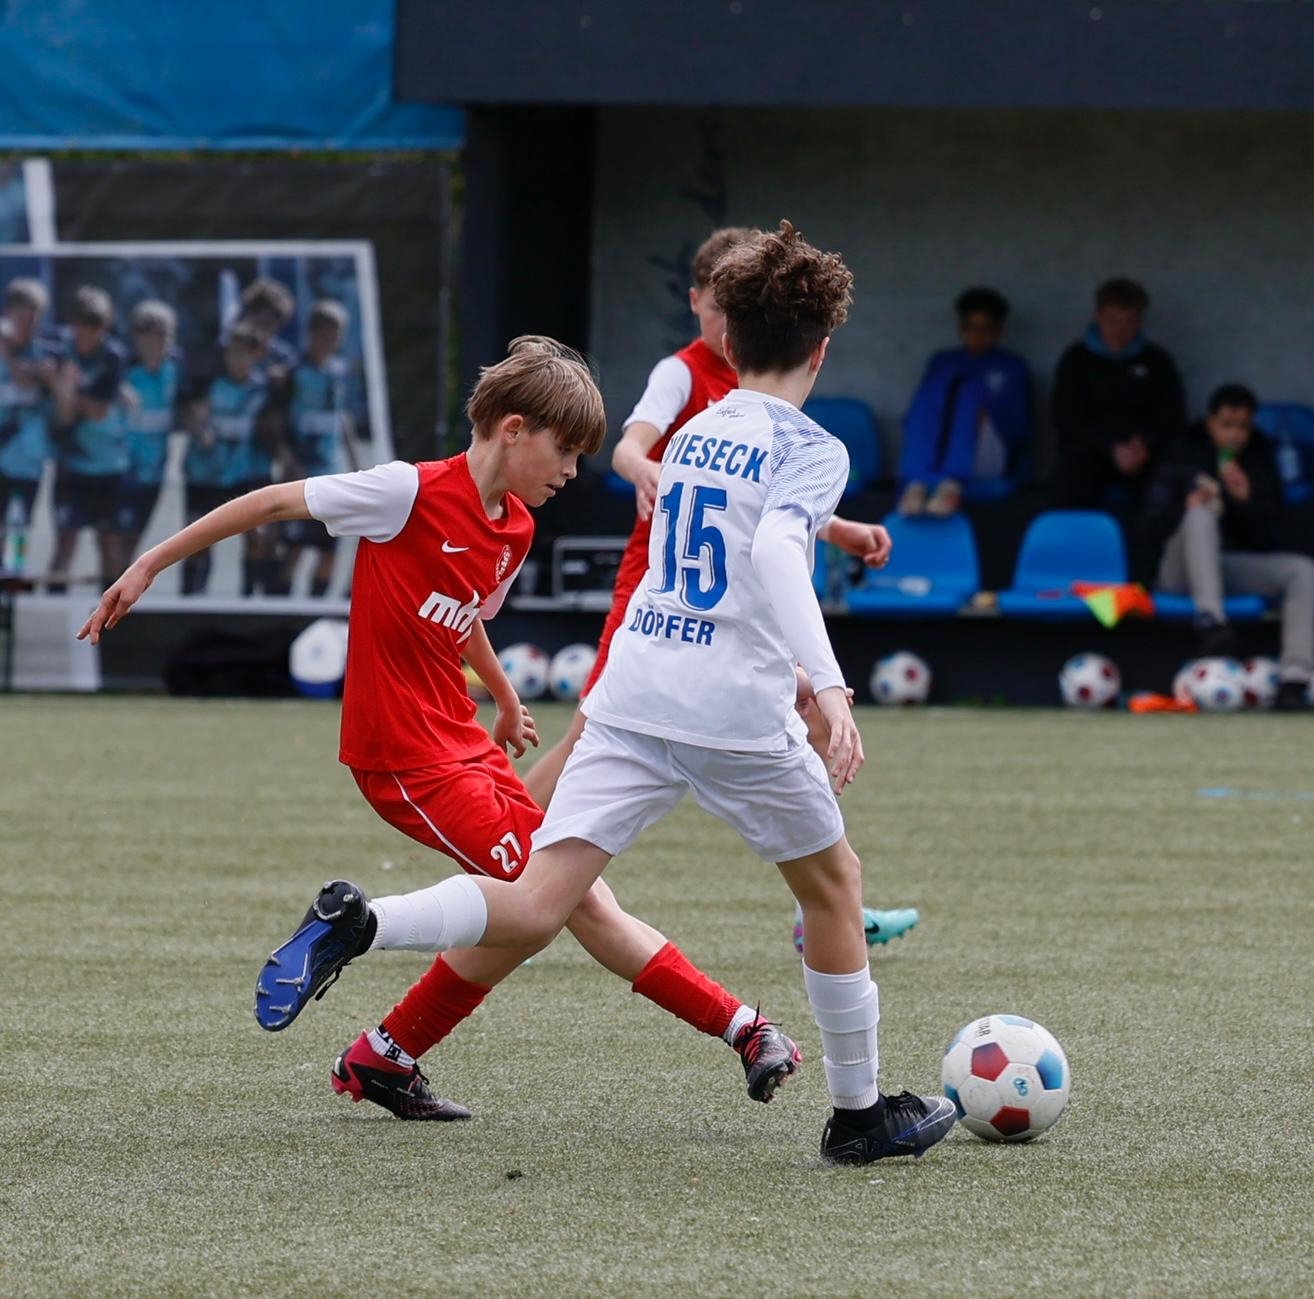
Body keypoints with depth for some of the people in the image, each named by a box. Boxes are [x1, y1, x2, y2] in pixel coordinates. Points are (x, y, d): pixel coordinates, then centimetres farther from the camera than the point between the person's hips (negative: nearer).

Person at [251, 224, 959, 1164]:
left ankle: (359, 924, -30)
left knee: (534, 908, -5)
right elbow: (775, 548, -24)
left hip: (631, 697, 5)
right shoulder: (811, 449, -4)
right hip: (737, 711, -5)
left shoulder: (695, 435, 18)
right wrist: (831, 690, -33)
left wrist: (829, 525, 52)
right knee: (835, 884, 19)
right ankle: (860, 1113, 27)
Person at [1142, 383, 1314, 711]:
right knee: (1202, 512, -33)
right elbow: (1154, 530, -2)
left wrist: (1246, 501, -11)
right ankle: (1210, 621, -50)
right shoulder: (1183, 460, 5)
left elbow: (1270, 542, 6)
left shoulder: (1260, 465, 13)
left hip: (1236, 568, 3)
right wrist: (1185, 509, -22)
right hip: (1184, 571, -3)